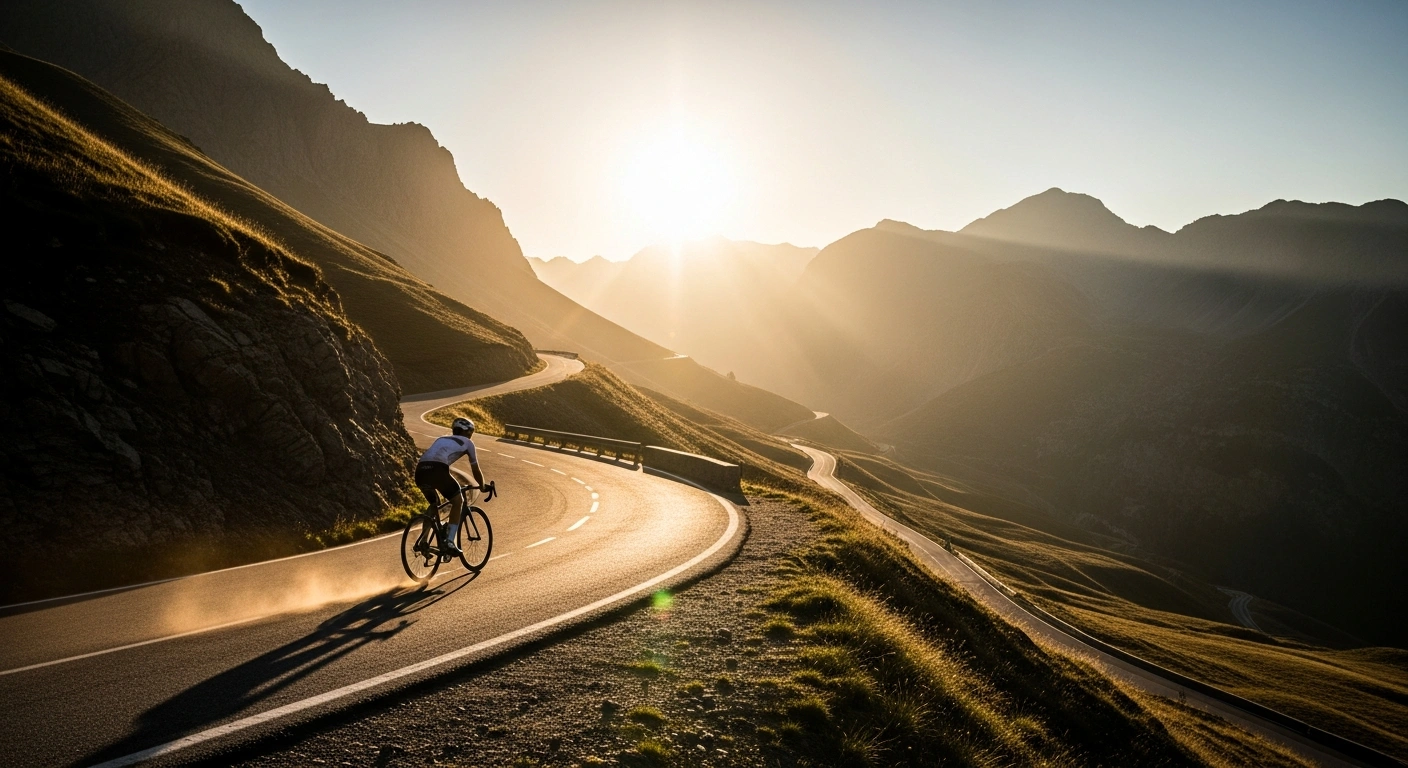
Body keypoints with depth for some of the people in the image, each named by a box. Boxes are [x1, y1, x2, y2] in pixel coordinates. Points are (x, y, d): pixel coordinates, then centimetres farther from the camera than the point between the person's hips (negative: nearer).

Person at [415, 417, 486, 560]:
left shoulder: (441, 439, 37)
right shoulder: (467, 442, 21)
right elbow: (475, 470, 27)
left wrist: (436, 490, 55)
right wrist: (482, 486, 45)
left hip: (420, 471, 6)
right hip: (436, 470, -6)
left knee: (433, 505, 28)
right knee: (458, 501, 13)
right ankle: (450, 542, 4)